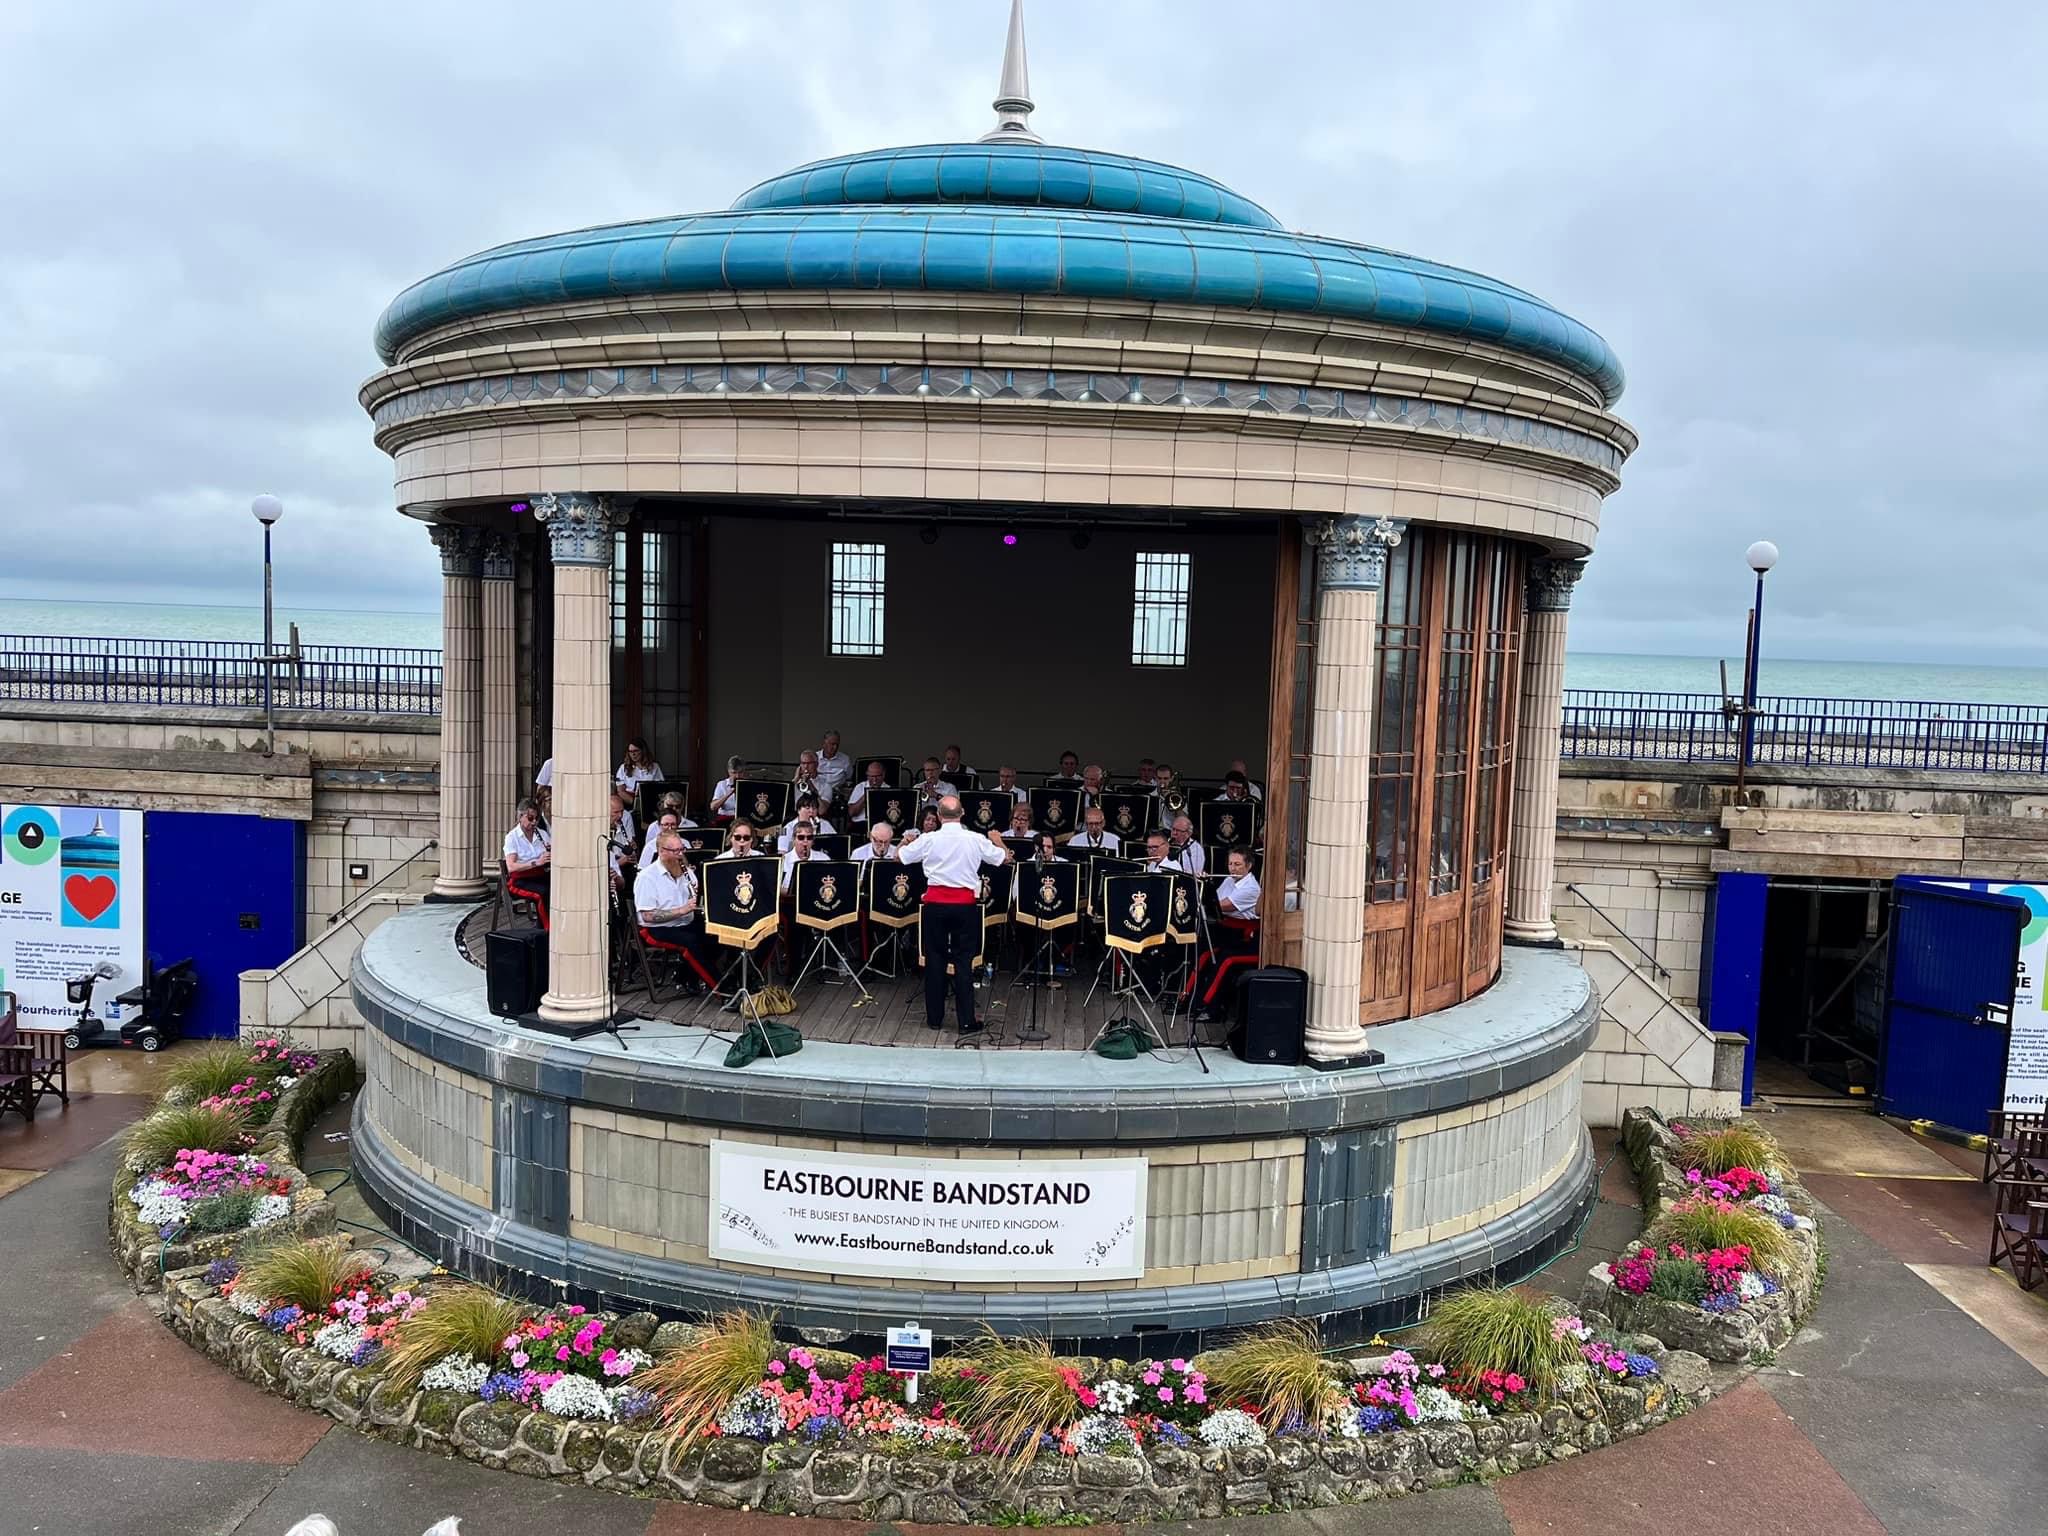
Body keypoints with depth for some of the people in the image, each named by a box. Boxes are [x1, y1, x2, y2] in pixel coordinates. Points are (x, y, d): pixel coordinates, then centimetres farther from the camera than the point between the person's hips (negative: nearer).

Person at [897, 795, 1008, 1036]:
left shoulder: (929, 840, -6)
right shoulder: (975, 840, -5)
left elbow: (899, 856, 8)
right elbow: (1005, 858, 8)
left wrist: (906, 841, 29)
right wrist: (997, 840, 28)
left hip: (935, 905, 0)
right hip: (965, 905, 0)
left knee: (935, 959, 10)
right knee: (963, 962, 4)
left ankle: (935, 1018, 17)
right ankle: (967, 1021, 4)